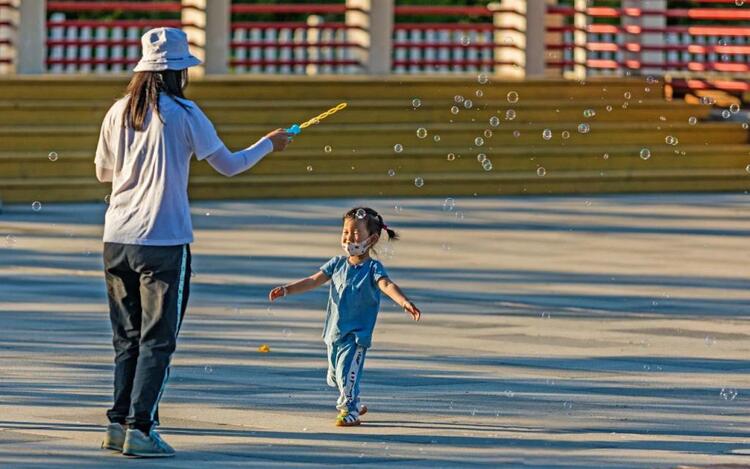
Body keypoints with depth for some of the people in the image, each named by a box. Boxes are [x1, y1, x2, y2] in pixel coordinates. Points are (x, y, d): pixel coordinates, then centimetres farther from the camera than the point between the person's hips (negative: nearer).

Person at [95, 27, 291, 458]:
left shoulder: (120, 112, 6)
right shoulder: (182, 113, -7)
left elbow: (103, 171, 18)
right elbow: (228, 165, 1)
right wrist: (269, 144, 16)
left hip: (117, 240, 5)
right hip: (164, 241, -5)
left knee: (128, 338, 15)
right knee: (158, 341, -1)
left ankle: (119, 424, 14)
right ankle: (139, 430, -7)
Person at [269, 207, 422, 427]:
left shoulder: (373, 268, -12)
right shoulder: (337, 264, 5)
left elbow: (387, 285, -28)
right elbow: (314, 280, 7)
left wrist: (404, 302, -47)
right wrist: (286, 289, 0)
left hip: (357, 334, -6)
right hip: (334, 332, 6)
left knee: (347, 372, -14)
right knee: (334, 375, 17)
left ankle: (350, 411, 2)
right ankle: (353, 404, 37)